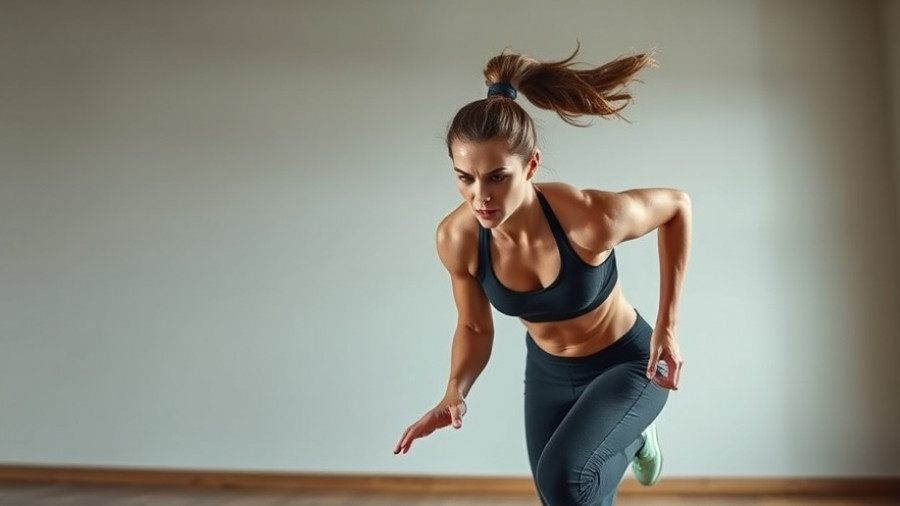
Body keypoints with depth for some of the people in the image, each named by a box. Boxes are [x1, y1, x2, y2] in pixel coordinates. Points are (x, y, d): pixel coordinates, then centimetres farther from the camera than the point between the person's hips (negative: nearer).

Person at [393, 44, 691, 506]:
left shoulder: (591, 220, -36)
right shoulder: (457, 239, -23)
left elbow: (677, 204, -14)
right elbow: (474, 328, -5)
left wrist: (668, 324, -15)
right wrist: (454, 394, -24)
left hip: (627, 364, -4)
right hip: (547, 373, 4)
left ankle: (629, 439, 9)